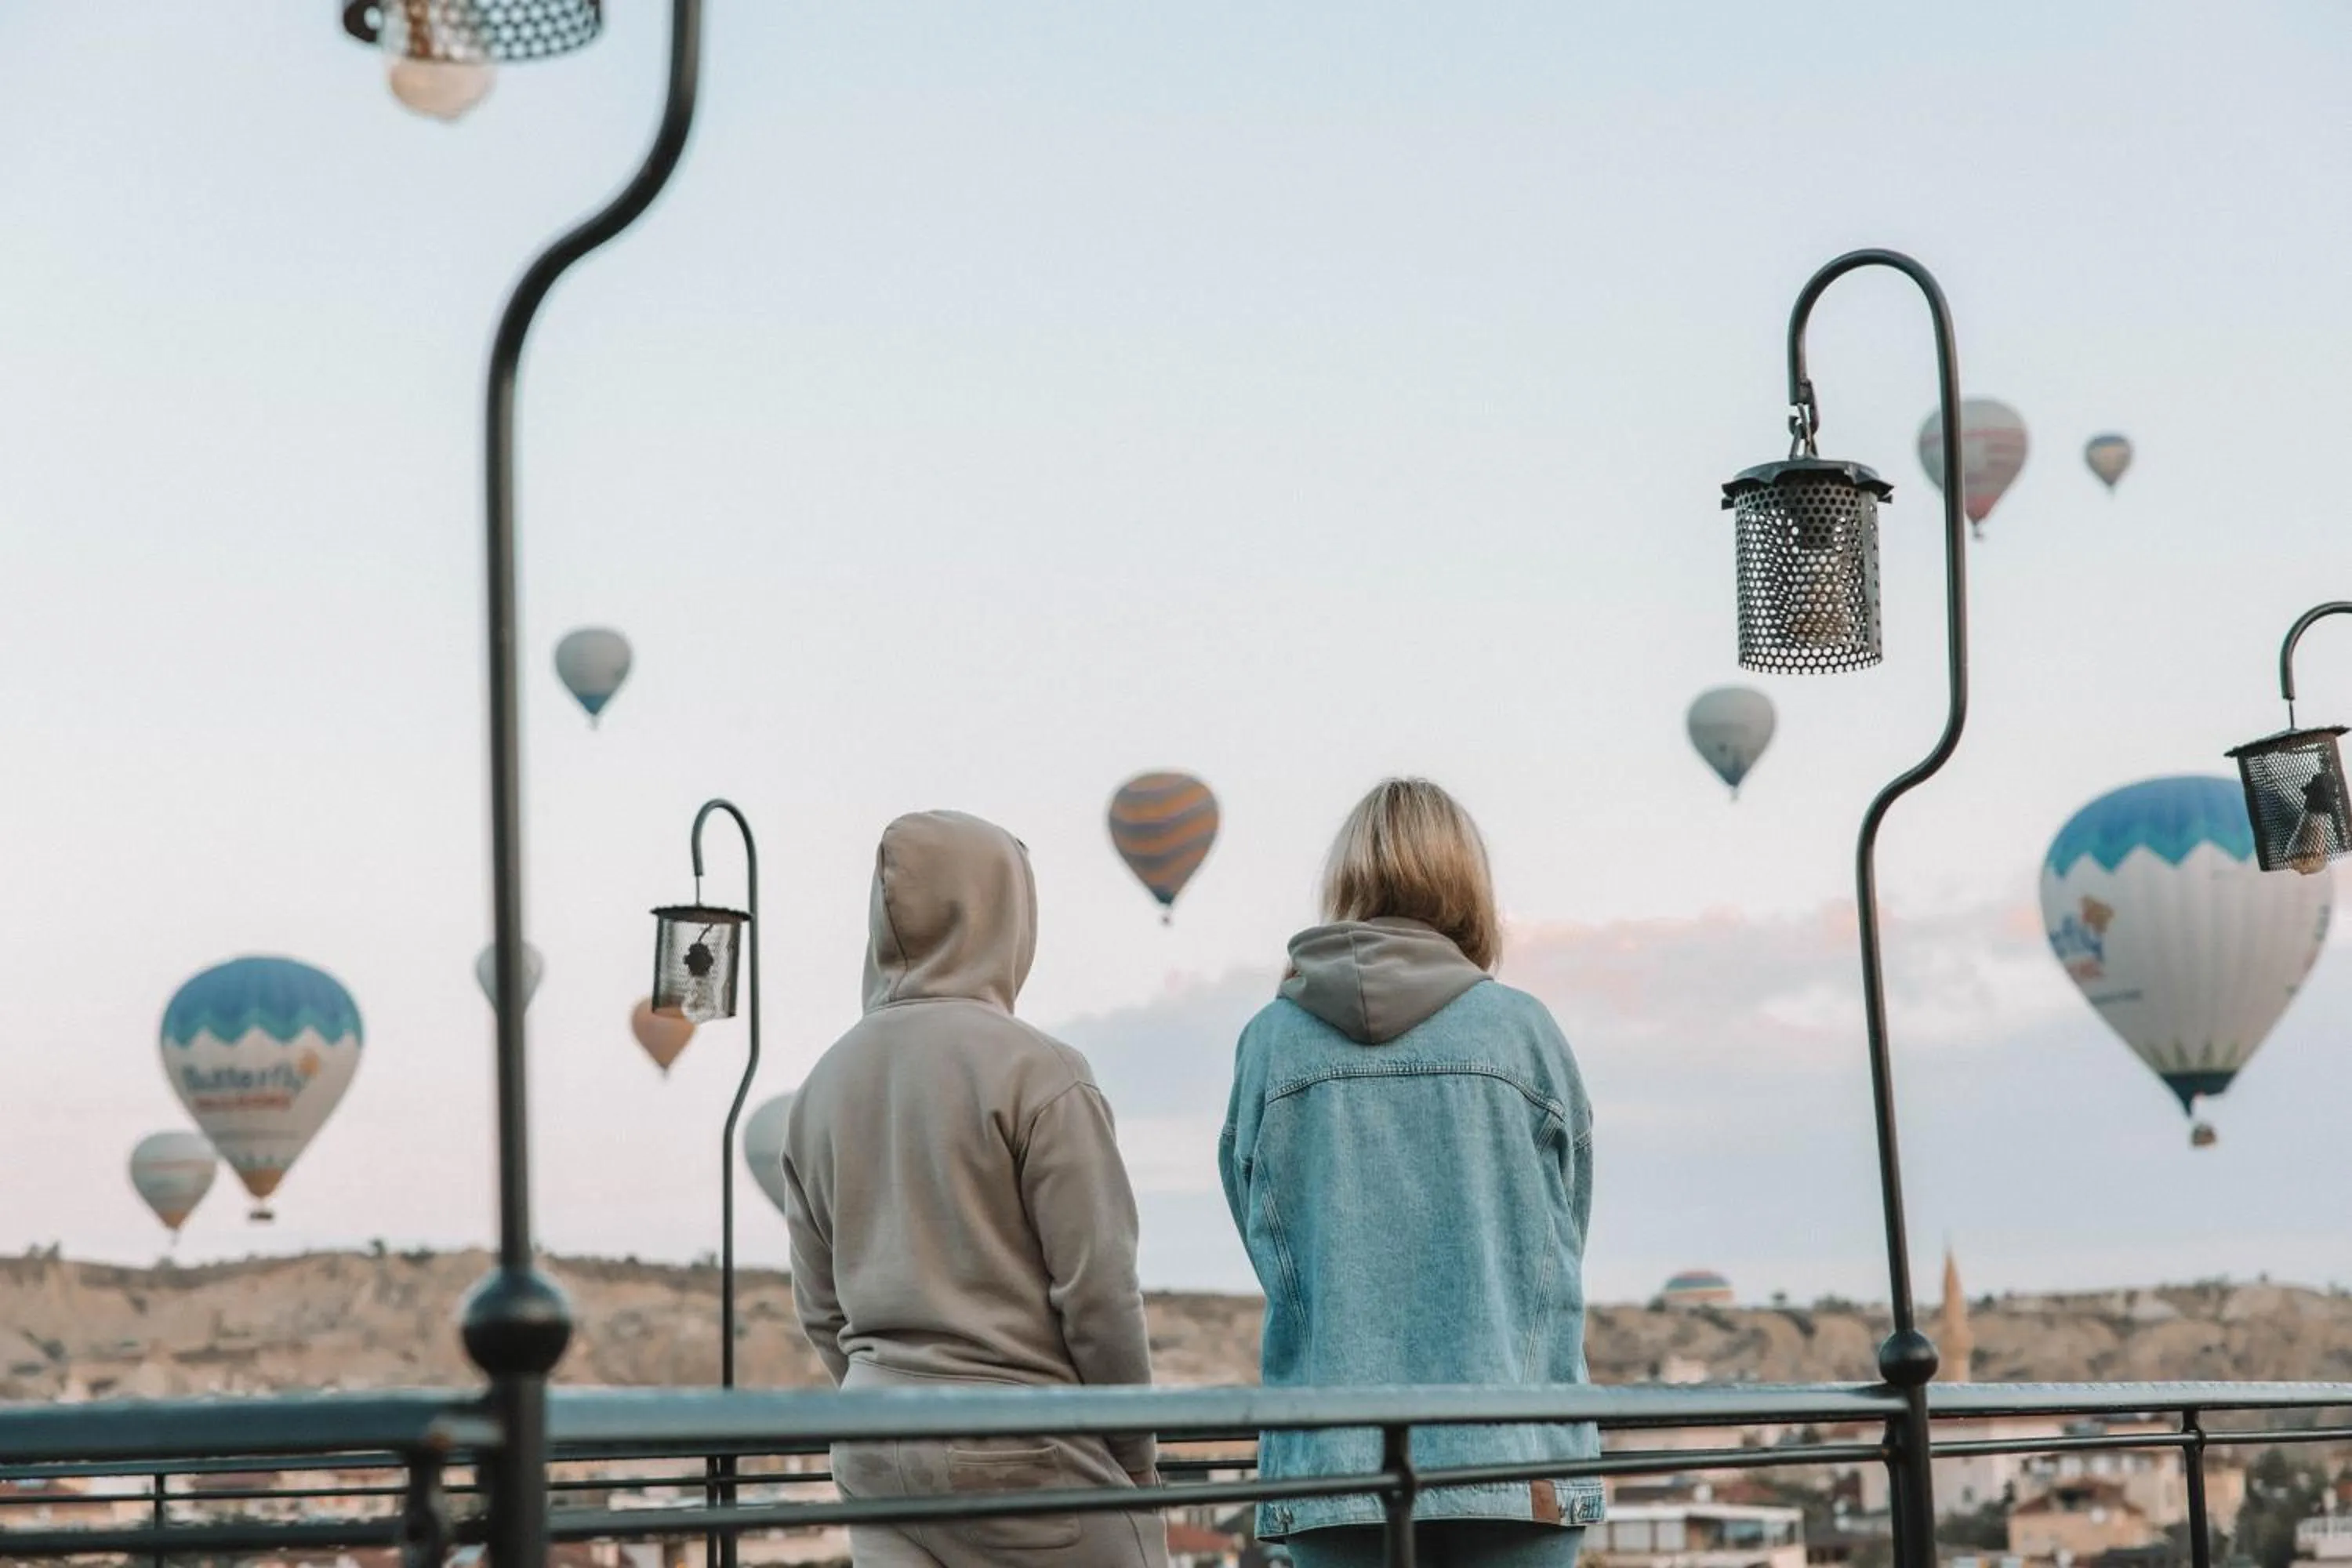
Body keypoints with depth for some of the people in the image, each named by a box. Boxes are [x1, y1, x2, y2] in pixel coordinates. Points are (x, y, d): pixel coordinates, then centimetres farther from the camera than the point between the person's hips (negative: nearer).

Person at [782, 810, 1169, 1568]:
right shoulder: (1035, 1071, -11)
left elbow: (819, 1307, 13)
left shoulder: (824, 1082, 9)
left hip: (873, 1445, 6)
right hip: (1015, 1446, -6)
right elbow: (1099, 1288, -11)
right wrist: (1136, 1451, 0)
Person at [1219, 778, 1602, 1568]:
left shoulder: (1270, 1039, 2)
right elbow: (1562, 1241, 9)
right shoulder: (1523, 1029, 0)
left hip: (1333, 1460, 1)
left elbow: (1265, 1239, 10)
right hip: (1514, 1456, -1)